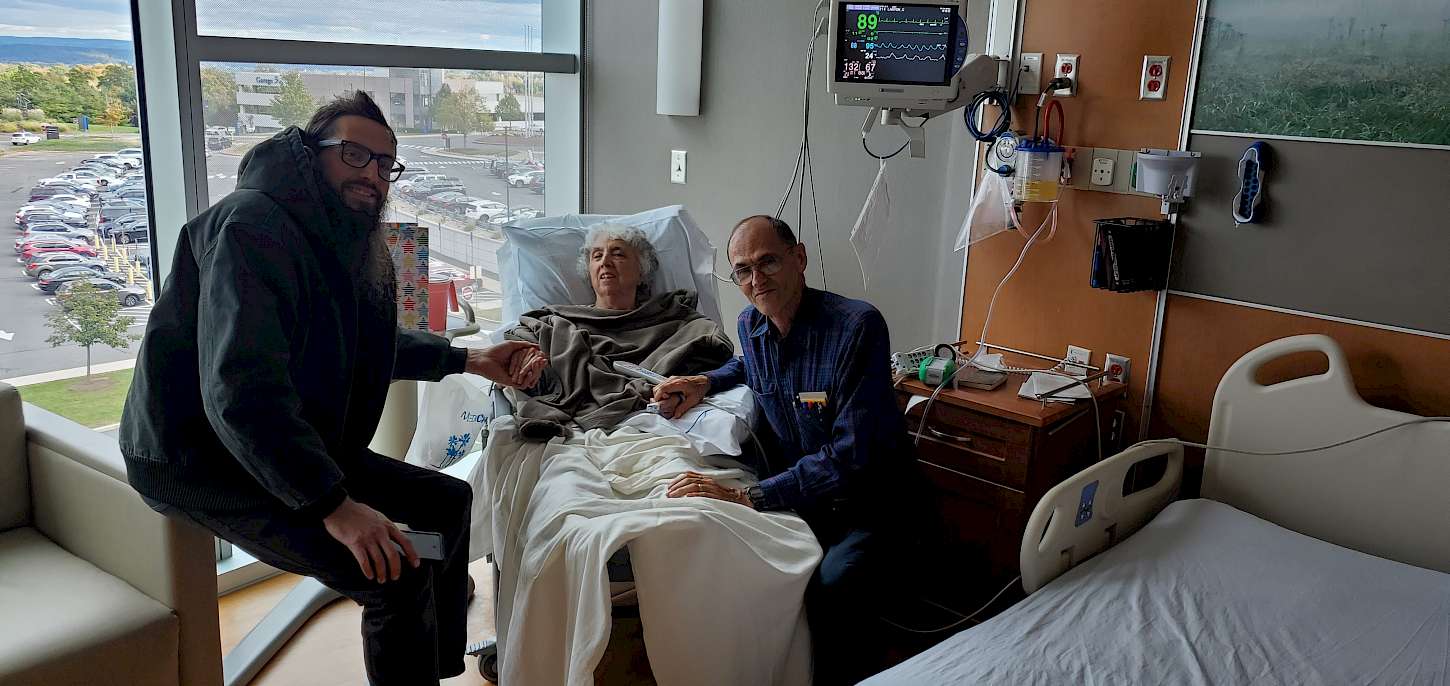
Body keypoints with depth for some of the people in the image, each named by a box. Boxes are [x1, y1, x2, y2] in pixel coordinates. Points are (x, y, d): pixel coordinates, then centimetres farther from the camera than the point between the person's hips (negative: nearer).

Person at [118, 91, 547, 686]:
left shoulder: (343, 241, 8)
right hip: (208, 463, -10)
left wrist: (470, 360, 17)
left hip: (299, 442, 10)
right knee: (399, 573, -24)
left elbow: (366, 345, 26)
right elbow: (239, 392, -33)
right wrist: (334, 506, -35)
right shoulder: (253, 225, -22)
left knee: (449, 502, 11)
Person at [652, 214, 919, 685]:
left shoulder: (857, 326, -20)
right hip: (800, 490, 6)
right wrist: (705, 383, 10)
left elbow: (851, 456, -27)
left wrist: (748, 497, -32)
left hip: (867, 500, -6)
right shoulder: (750, 323, 3)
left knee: (828, 591, -35)